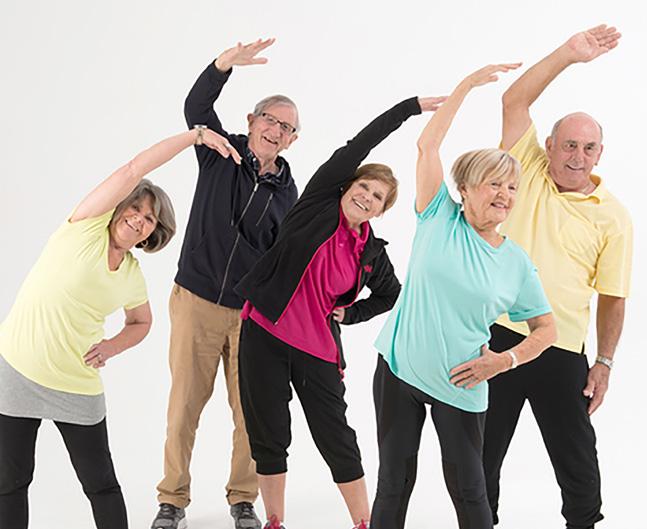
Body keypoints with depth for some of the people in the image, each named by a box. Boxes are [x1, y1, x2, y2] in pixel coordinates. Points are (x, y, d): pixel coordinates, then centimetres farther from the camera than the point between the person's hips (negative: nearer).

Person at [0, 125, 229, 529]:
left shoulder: (133, 277, 4)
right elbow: (134, 170, -17)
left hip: (77, 386, 3)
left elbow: (142, 322, 22)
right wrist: (196, 134, -14)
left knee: (101, 485, 5)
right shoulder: (86, 227, -9)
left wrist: (112, 347, 0)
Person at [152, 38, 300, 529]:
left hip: (254, 313, 2)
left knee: (251, 412, 5)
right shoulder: (222, 153, 0)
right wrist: (224, 65, -35)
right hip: (196, 303, -2)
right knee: (185, 404, 2)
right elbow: (196, 107, -17)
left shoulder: (288, 191, 7)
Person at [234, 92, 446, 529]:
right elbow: (358, 147, -10)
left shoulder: (372, 254, 4)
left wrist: (351, 314, 8)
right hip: (265, 335, -1)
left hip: (318, 349, 1)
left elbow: (391, 295, 24)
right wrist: (410, 107, -10)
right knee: (269, 436, 5)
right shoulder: (319, 204, -3)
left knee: (337, 438, 2)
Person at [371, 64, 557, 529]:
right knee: (394, 483, 8)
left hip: (460, 386, 1)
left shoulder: (517, 264, 0)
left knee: (469, 490, 5)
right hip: (399, 369, 0)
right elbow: (428, 145, -9)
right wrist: (470, 84, -7)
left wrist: (505, 360, -9)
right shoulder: (440, 219, -3)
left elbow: (546, 329, 8)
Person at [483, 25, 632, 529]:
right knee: (483, 451, 12)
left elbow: (612, 297, 3)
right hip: (495, 336, 1)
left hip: (560, 352, -1)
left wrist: (604, 363, -1)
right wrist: (569, 54, -10)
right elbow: (514, 101, -5)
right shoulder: (529, 171, 3)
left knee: (578, 459, 8)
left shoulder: (612, 217, 1)